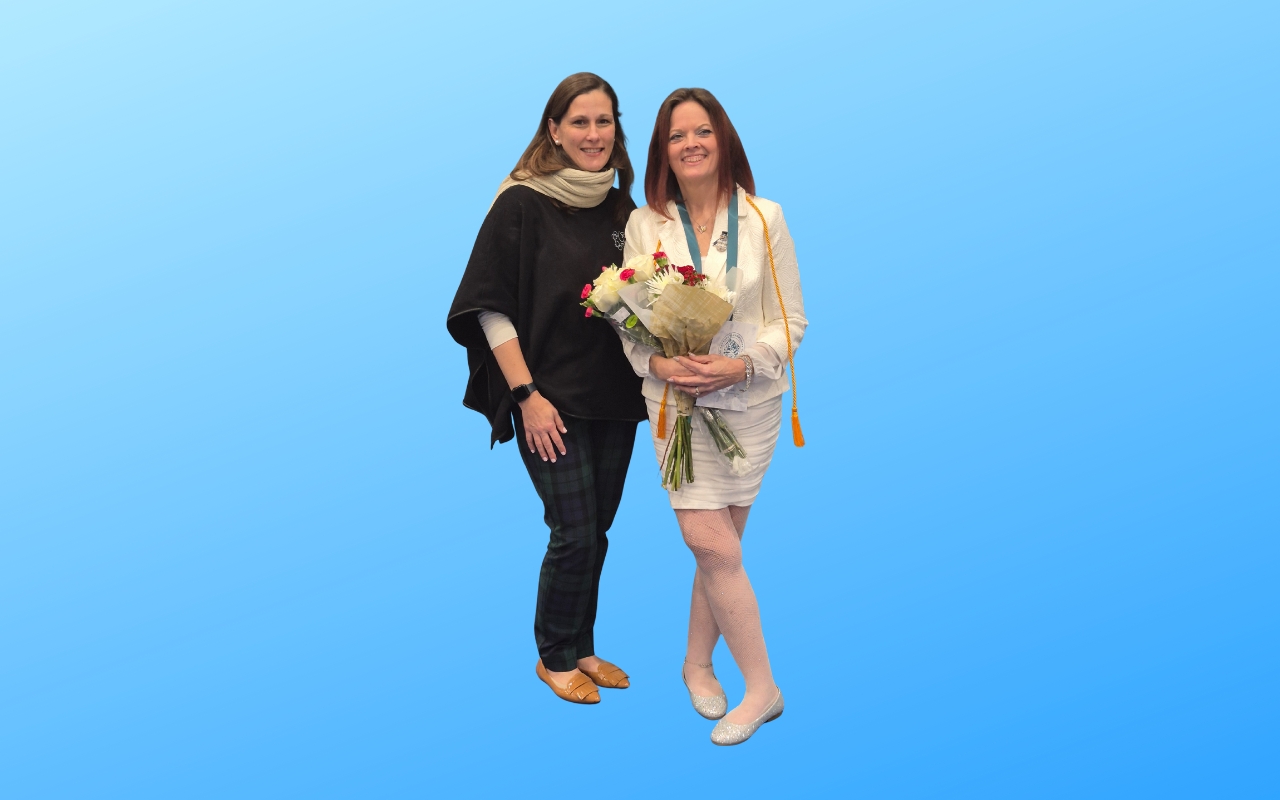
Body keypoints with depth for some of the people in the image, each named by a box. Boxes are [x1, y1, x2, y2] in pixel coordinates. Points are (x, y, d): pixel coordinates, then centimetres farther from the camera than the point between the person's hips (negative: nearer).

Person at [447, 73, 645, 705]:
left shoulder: (621, 210, 9)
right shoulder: (521, 204, -8)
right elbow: (491, 308, -10)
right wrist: (527, 395, -15)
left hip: (615, 397, 6)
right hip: (550, 400, -5)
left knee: (597, 530, 12)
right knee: (575, 534, -4)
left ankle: (581, 647, 30)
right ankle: (554, 657, 18)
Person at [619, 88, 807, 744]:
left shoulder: (764, 219, 0)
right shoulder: (644, 223, 2)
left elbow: (791, 320, 1)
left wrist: (742, 365, -16)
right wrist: (658, 363, -15)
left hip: (748, 399, 0)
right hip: (675, 397, 0)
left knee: (718, 544, 6)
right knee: (711, 543, -8)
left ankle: (697, 662, 28)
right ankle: (762, 686, 8)